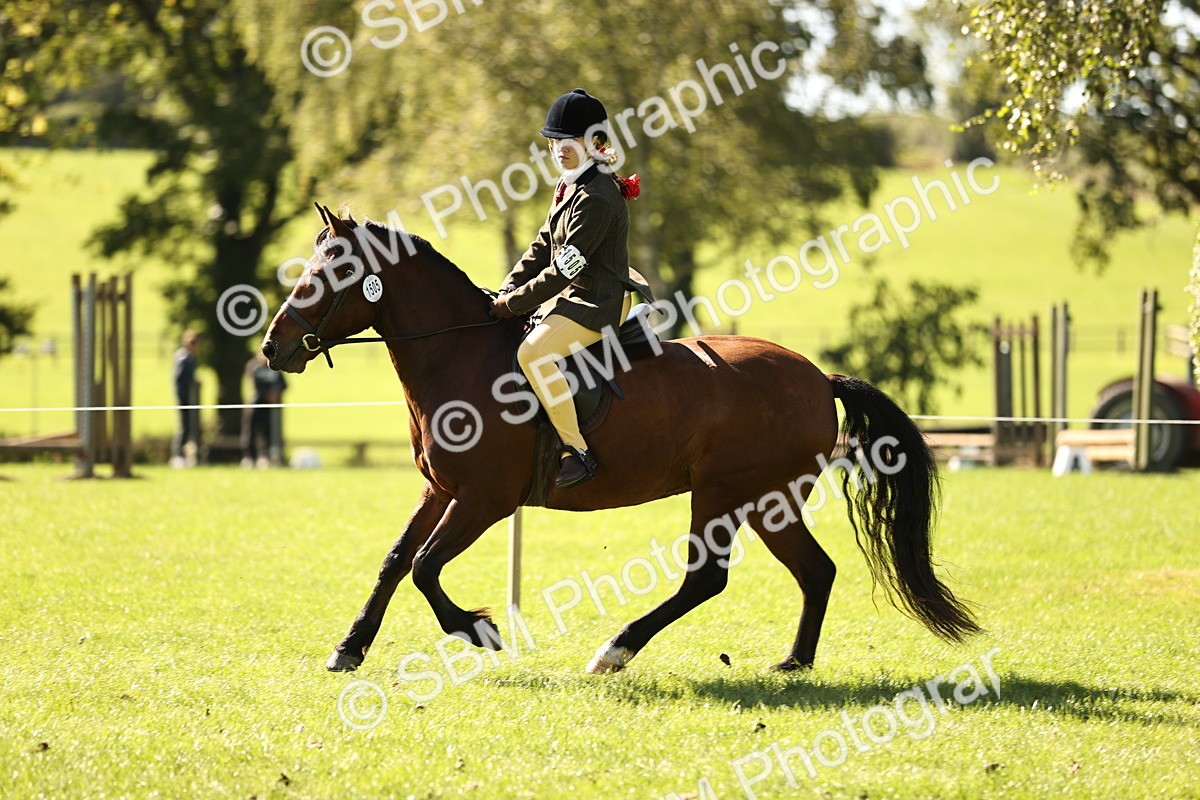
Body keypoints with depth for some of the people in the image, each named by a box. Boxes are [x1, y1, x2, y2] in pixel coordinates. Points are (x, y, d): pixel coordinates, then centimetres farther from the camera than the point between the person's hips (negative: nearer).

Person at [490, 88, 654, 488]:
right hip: (572, 295, 11)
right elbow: (542, 248, 15)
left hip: (600, 302, -11)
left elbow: (566, 267, -23)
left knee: (533, 353, -32)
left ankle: (577, 452, -28)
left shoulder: (596, 198, -21)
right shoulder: (570, 187, 12)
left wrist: (514, 303, -17)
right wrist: (506, 292, 1)